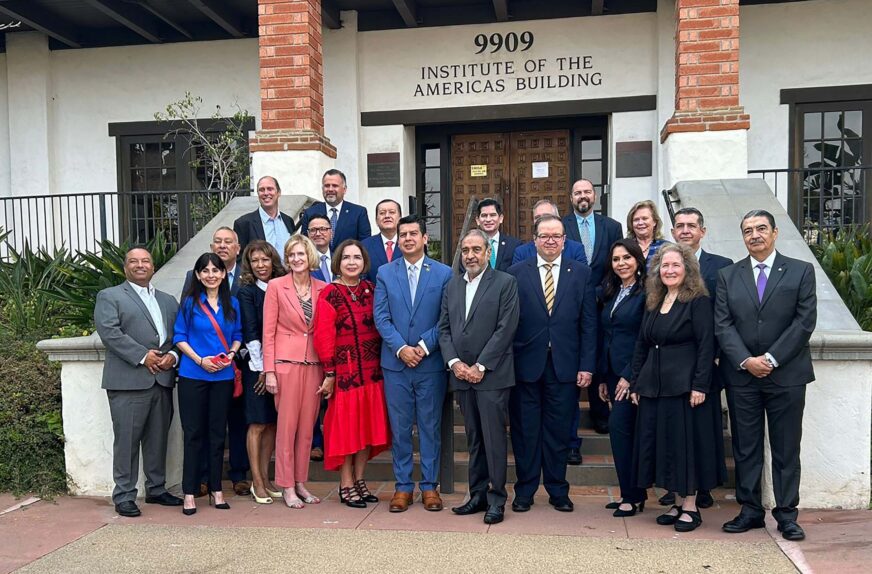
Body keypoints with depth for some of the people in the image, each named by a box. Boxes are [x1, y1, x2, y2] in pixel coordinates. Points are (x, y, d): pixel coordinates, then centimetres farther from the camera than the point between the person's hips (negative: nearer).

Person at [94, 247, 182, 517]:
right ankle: (124, 496, 9)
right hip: (128, 381, -5)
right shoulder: (109, 296, 5)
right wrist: (143, 356, -15)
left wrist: (173, 355, -6)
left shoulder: (168, 300, 21)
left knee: (158, 439, 10)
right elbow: (109, 332, -9)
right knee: (127, 440, -1)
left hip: (163, 380, 5)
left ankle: (156, 489, 22)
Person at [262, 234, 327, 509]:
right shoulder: (276, 286, -1)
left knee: (307, 427, 9)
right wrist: (269, 370, -7)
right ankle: (287, 487, 12)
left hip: (314, 364, 3)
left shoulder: (322, 288, 7)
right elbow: (268, 331, -2)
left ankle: (301, 483, 21)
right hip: (286, 362, -3)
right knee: (286, 426, 1)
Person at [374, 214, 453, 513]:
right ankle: (403, 486, 18)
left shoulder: (443, 273, 2)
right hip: (395, 363, 1)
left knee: (431, 426, 7)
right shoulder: (385, 273, 6)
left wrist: (424, 347, -12)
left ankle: (429, 485, 19)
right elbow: (381, 317, 0)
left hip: (431, 363, -1)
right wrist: (401, 348, -11)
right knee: (400, 427, 7)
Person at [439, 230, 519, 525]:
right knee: (474, 439, 12)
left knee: (494, 437, -1)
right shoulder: (452, 285, 14)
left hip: (492, 375, -5)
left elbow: (506, 328, -10)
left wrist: (480, 367, -13)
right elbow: (444, 328, 11)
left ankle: (496, 499, 9)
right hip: (462, 374, 5)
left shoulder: (505, 282, -3)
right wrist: (454, 362, -4)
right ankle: (478, 495, 21)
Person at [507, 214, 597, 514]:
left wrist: (587, 365, -3)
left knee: (559, 432, 10)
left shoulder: (581, 273, 5)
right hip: (526, 365, 0)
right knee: (525, 431, 8)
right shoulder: (516, 273, 2)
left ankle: (558, 491, 25)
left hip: (565, 366, 1)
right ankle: (525, 491, 23)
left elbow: (589, 323, 3)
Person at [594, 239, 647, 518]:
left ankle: (631, 496, 0)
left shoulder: (646, 293, -9)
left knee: (619, 426, -12)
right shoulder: (609, 293, 14)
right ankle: (636, 494, 19)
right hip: (613, 373, 7)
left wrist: (629, 375, -15)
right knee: (626, 431, 10)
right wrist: (602, 377, 13)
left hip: (633, 373, -7)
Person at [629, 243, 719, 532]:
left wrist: (700, 386, -17)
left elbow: (706, 345, -11)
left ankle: (691, 506, 12)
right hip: (653, 386, 7)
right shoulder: (653, 303, 13)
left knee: (686, 442, 0)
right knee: (661, 442, 9)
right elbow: (641, 345, 14)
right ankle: (677, 503, 21)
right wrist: (635, 383, 10)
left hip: (684, 386, -6)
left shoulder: (698, 301, -6)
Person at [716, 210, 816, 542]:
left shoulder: (801, 272, 3)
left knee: (786, 449, 6)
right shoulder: (728, 276, 8)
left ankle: (786, 514, 17)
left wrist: (771, 359, -12)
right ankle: (750, 511, 18)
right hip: (741, 376, 2)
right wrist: (745, 360, -12)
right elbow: (723, 325, 1)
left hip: (786, 375, -1)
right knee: (745, 448, 7)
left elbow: (805, 321, -5)